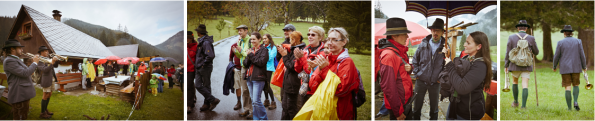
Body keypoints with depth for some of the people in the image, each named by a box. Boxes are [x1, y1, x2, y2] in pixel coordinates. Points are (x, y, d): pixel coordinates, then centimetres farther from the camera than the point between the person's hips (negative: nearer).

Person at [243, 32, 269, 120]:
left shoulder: (263, 50, -5)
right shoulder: (251, 50, 16)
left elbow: (261, 62, -17)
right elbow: (245, 64, 11)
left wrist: (251, 55, -12)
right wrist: (248, 57, -9)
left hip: (258, 78, -7)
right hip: (250, 78, 7)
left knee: (256, 101, -12)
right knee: (253, 100, 11)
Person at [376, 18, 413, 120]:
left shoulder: (400, 51, 7)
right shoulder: (389, 55, -23)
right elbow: (388, 87, -27)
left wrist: (409, 68, -4)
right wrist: (398, 112, -23)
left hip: (406, 101, 9)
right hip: (397, 106, -9)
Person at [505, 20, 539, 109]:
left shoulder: (511, 37, -5)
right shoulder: (531, 38, -4)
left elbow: (508, 53, -4)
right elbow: (536, 52, 7)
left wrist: (506, 66, 3)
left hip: (515, 65, 0)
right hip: (527, 66, 0)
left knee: (515, 82, 23)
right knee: (525, 86, -1)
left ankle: (516, 102, 27)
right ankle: (523, 106, -12)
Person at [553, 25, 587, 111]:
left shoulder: (560, 43, -5)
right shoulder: (578, 41, -1)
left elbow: (556, 56, -3)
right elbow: (582, 55, -2)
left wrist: (554, 67, 13)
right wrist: (584, 67, 10)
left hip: (565, 68, -1)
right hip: (576, 68, 1)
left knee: (568, 88, 2)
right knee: (575, 85, 19)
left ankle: (569, 107, -1)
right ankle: (575, 102, -3)